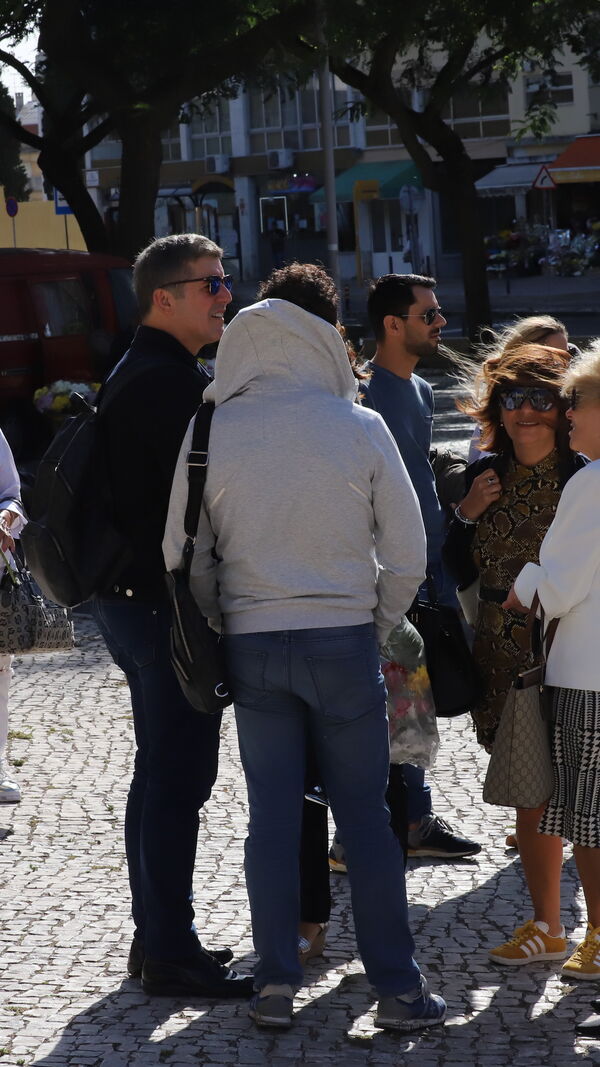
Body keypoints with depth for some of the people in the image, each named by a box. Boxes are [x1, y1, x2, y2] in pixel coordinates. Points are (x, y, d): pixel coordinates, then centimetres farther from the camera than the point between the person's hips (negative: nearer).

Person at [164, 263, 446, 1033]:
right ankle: (397, 989, 8)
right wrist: (378, 625, 11)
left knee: (271, 815, 9)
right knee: (365, 816, 5)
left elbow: (182, 554, 0)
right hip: (344, 638, -1)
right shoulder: (360, 427, -7)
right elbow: (407, 554, -4)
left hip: (251, 644, 1)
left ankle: (276, 985, 12)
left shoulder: (208, 432, -4)